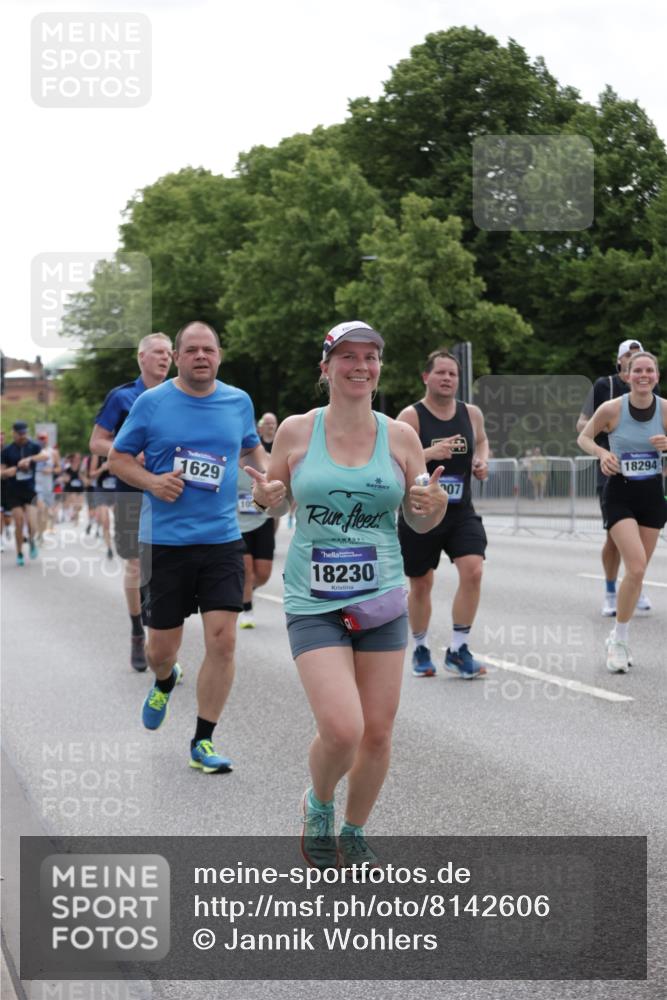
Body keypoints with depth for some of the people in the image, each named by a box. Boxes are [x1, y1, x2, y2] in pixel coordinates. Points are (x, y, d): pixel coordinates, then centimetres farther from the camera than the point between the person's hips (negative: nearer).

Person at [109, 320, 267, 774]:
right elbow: (118, 457, 5)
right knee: (162, 646, 6)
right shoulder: (151, 402, -2)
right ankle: (164, 682, 45)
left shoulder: (239, 401, 6)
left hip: (222, 539, 1)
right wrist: (151, 481, -13)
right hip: (164, 540, -1)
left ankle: (203, 742, 3)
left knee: (222, 640, -8)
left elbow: (252, 447, 24)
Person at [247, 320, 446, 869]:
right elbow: (275, 501, 11)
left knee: (378, 733, 5)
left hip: (381, 601, 3)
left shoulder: (400, 436, 2)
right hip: (314, 603, -2)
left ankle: (354, 834, 30)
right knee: (342, 729, -17)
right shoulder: (296, 431, -1)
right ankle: (319, 805, 16)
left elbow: (420, 523, 10)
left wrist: (434, 506, -12)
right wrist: (268, 498, -12)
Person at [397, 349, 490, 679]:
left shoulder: (471, 413, 4)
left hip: (461, 512, 3)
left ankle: (458, 650, -4)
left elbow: (481, 440, 26)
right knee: (420, 584, 9)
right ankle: (420, 650, 31)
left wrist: (482, 461, 5)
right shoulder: (411, 416, -10)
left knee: (473, 571, -16)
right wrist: (430, 453, -29)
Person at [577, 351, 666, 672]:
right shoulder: (611, 408, -11)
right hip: (620, 493, -4)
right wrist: (602, 453, -15)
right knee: (636, 567, -18)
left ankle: (619, 639, 30)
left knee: (638, 571, 11)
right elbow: (584, 438, 4)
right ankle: (619, 642, -2)